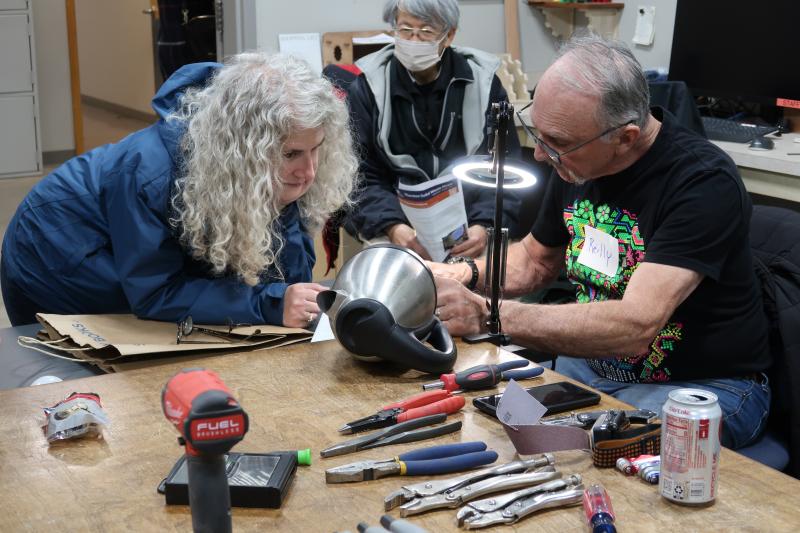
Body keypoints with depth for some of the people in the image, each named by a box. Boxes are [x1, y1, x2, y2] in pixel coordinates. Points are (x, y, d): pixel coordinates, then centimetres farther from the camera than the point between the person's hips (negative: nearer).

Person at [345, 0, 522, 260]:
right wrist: (393, 227, -24)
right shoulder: (365, 88, -2)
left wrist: (484, 225, -18)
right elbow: (360, 178, -5)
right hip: (397, 219, -1)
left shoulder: (483, 82, 1)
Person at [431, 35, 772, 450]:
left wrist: (485, 314, -34)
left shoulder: (705, 182, -24)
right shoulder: (577, 163, 0)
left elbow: (634, 327, -34)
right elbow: (536, 258, 17)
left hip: (702, 385, -7)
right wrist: (467, 275, -4)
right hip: (591, 361, 7)